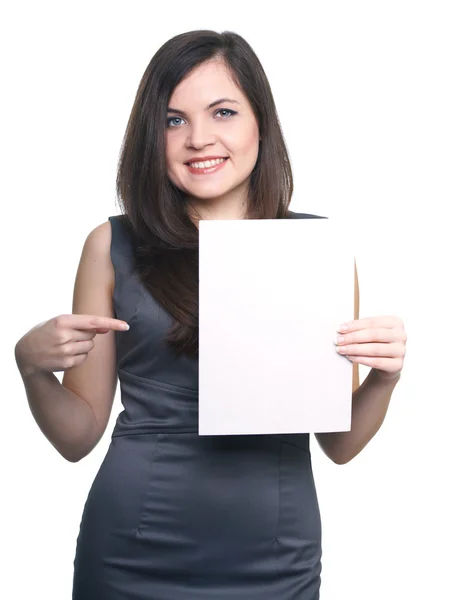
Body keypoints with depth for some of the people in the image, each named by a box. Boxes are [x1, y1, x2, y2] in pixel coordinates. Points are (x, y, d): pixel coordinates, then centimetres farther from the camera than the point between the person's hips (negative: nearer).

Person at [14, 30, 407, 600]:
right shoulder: (113, 246, -4)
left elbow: (339, 442, 2)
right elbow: (78, 436, 1)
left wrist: (384, 374, -15)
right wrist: (32, 367, -16)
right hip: (132, 552, 0)